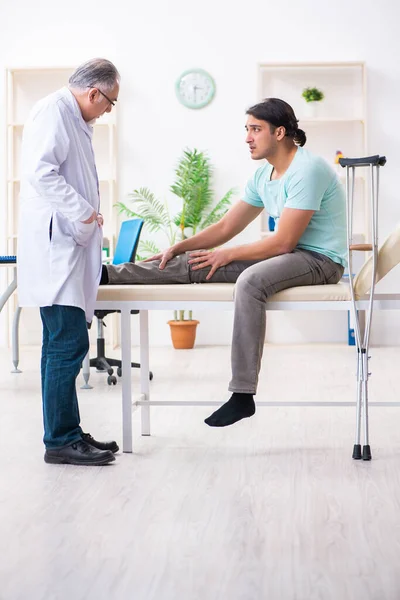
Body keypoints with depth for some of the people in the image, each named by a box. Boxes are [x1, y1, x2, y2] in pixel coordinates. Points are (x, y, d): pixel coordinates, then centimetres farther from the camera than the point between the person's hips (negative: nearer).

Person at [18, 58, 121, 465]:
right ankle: (60, 442, -6)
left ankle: (67, 433, 18)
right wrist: (84, 211, -17)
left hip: (69, 248, 10)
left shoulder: (74, 121, 21)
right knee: (68, 344, -10)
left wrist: (87, 211, 17)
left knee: (64, 343, 12)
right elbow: (40, 172, -22)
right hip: (54, 247, -10)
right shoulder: (53, 111, -10)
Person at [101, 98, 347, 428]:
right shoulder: (264, 175, 11)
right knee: (193, 264, -7)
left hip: (321, 260, -8)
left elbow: (284, 241, -22)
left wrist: (228, 255, -14)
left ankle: (243, 395, -35)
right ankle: (106, 275, -9)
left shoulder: (307, 170, -17)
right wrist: (179, 248, 2)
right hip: (288, 254, 9)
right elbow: (227, 227, 14)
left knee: (249, 281, -37)